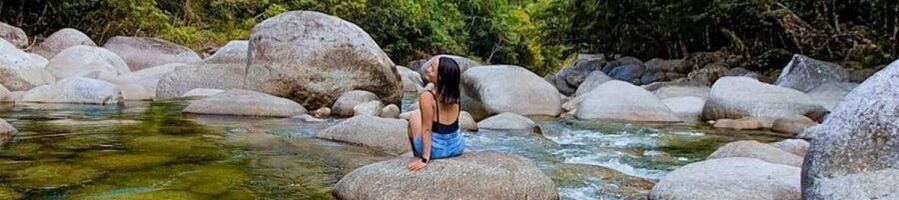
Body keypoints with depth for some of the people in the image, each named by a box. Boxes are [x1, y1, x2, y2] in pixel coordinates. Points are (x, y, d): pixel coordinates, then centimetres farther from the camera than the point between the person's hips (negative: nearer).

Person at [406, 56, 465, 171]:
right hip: (457, 147, 5)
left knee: (414, 118, 24)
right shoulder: (455, 94, -10)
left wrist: (424, 159, -17)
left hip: (436, 150, -4)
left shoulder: (427, 97, -24)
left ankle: (417, 156, 34)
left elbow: (427, 129, -21)